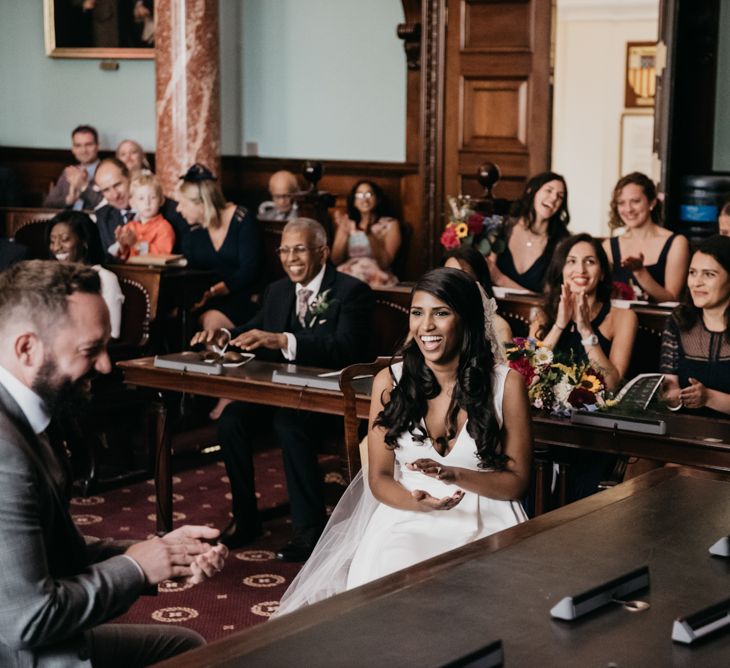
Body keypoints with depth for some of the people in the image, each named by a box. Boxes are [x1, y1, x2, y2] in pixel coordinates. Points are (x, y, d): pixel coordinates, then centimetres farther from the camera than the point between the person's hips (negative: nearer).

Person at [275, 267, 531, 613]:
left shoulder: (505, 384, -1)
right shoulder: (390, 382, 4)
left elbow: (516, 481, 2)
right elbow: (379, 478, 6)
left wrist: (455, 475, -16)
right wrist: (418, 503, -16)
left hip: (484, 522, -1)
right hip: (407, 518, 1)